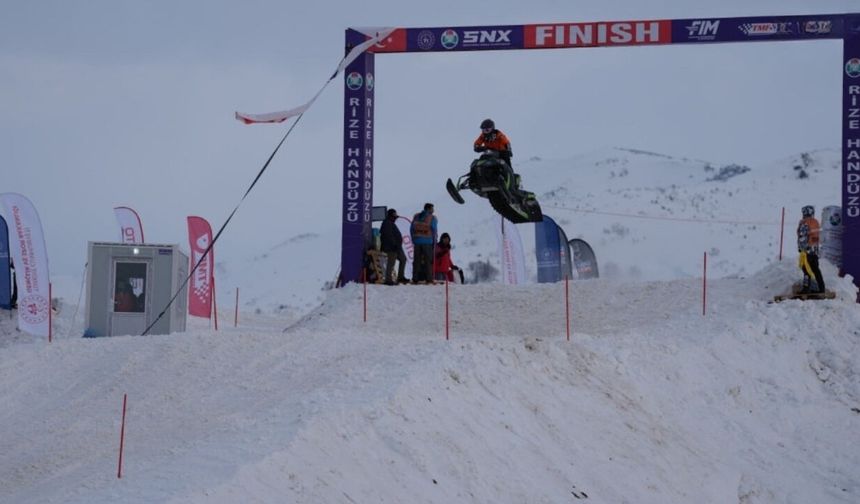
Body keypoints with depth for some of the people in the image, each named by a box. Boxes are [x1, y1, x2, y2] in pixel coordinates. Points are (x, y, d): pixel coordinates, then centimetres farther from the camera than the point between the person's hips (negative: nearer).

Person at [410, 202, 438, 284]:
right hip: (427, 242, -4)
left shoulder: (416, 217, 11)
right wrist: (434, 241, 4)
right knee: (428, 261, 0)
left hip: (417, 241, 4)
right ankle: (428, 279, -4)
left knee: (417, 260, 6)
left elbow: (411, 229, 11)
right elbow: (434, 230, -6)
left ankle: (415, 279, 4)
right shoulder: (432, 218, -3)